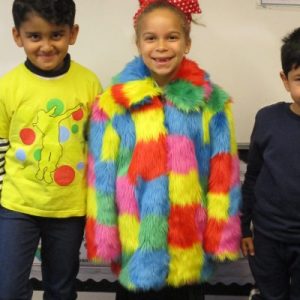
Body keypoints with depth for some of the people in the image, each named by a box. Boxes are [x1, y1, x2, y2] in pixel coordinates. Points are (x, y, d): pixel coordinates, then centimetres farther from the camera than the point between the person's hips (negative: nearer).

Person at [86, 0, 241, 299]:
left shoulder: (210, 101, -4)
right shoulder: (114, 102, -7)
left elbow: (223, 174, -2)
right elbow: (102, 174, -3)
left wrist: (220, 234, -2)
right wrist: (103, 239, -2)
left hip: (188, 244, 1)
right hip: (136, 242, -1)